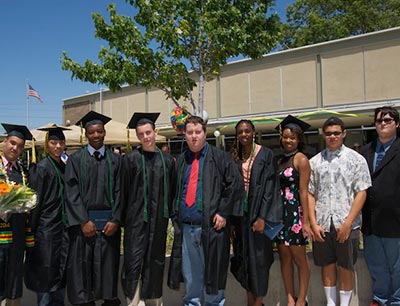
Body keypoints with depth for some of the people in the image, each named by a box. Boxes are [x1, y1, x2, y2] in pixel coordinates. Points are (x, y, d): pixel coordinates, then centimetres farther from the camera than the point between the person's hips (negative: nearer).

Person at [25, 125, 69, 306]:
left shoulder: (64, 167, 9)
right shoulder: (41, 168, -11)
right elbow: (35, 201, -13)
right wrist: (33, 229, -14)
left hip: (62, 227, 7)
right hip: (46, 228, -7)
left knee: (60, 270, 15)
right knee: (45, 272, 3)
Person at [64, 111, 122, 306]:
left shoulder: (115, 160, 5)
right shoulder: (76, 159, 2)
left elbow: (119, 192, 2)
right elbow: (72, 192, -4)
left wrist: (116, 220, -8)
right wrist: (84, 221, -12)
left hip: (109, 221, 1)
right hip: (83, 220, -1)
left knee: (108, 263, 7)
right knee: (83, 264, 4)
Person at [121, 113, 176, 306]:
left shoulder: (167, 161, 6)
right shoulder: (131, 159, -3)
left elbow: (172, 191, 10)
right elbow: (124, 190, -2)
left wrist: (170, 214, 8)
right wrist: (124, 218, -3)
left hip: (159, 219, 3)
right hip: (136, 218, -3)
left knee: (155, 261, 14)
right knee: (134, 261, -2)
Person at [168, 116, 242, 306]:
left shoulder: (219, 158, -1)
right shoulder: (181, 161, 12)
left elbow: (234, 185, -6)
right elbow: (175, 191, 18)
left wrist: (223, 212, -11)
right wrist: (175, 216, 9)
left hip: (211, 226, -4)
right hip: (185, 227, 4)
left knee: (212, 271, 6)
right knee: (190, 274, 13)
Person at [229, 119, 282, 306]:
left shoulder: (265, 154, -5)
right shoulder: (234, 157, 7)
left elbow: (269, 187, -10)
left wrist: (262, 217, -16)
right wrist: (231, 220, 2)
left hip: (258, 213, -4)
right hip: (240, 213, 4)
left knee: (258, 257, 1)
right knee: (243, 257, 9)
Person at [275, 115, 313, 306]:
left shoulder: (301, 159, -6)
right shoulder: (281, 161, 12)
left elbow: (304, 192, -11)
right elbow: (278, 189, 11)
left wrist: (305, 221, -15)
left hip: (295, 213, -6)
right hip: (280, 213, 6)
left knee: (299, 258, 4)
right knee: (284, 258, 9)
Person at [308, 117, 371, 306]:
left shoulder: (356, 159, -1)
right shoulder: (315, 162, 7)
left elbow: (361, 193, -6)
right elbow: (310, 194, 6)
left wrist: (347, 223, -13)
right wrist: (313, 223, -3)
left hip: (346, 224, -2)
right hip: (321, 224, 2)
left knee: (346, 267, 8)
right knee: (327, 266, 12)